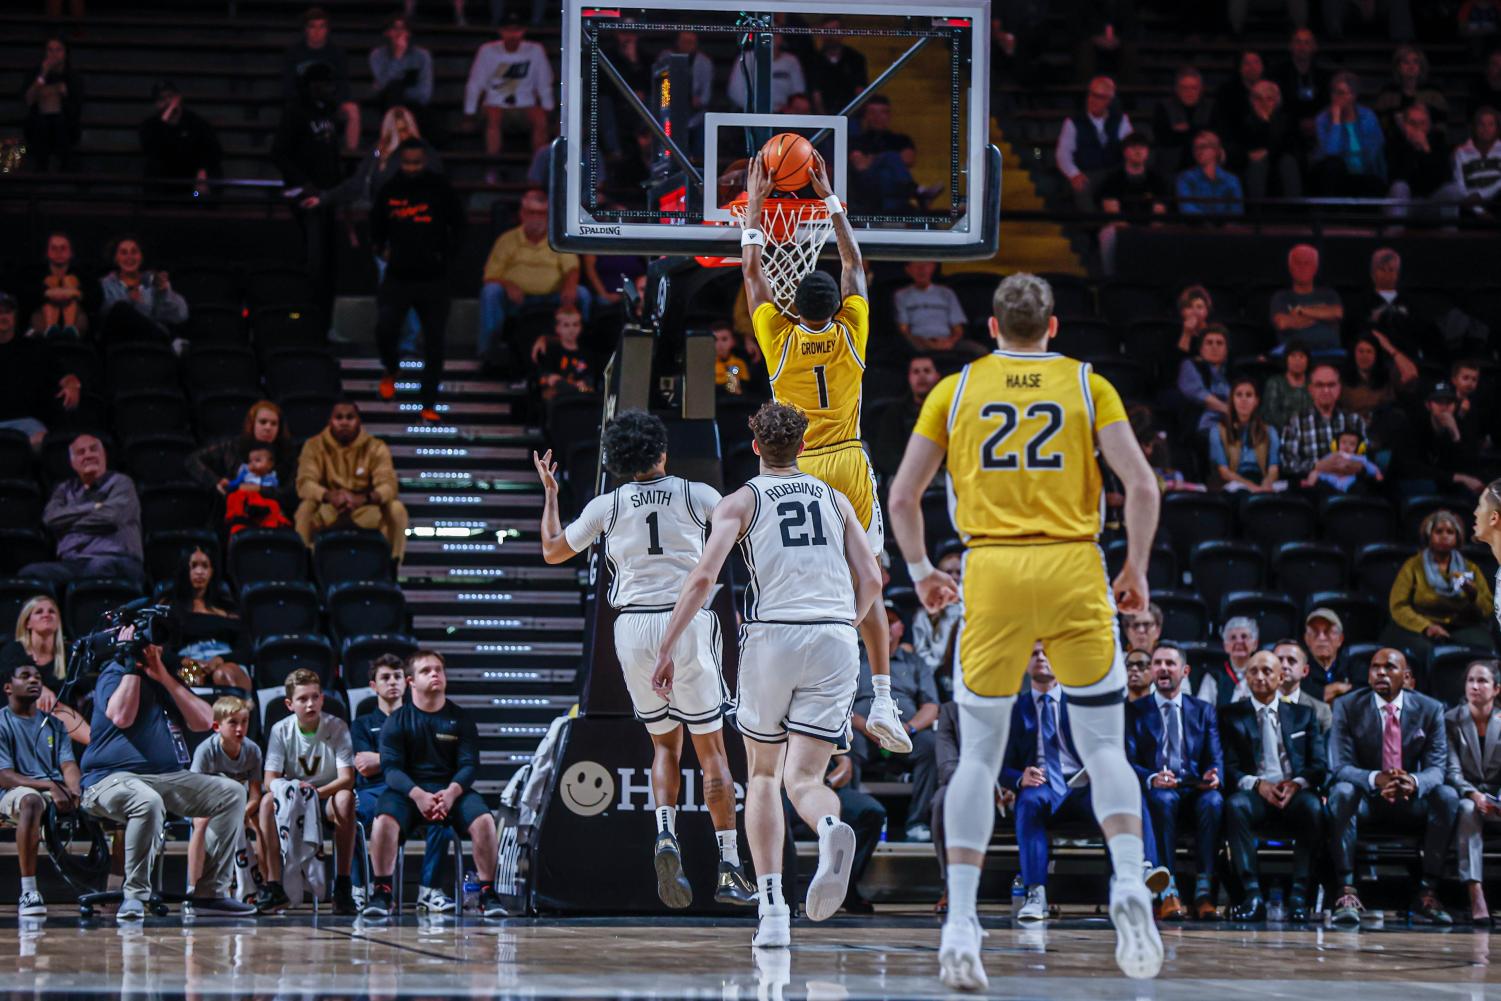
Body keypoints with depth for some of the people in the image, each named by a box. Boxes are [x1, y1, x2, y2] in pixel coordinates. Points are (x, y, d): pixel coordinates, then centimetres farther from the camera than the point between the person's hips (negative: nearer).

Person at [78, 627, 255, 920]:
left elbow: (203, 721, 7)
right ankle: (134, 897, -28)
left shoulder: (166, 678, 20)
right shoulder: (114, 674, 0)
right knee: (148, 802, -39)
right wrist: (132, 665, -14)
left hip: (170, 778, 7)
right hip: (113, 778, -7)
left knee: (232, 792, -5)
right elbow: (121, 717, -21)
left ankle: (212, 893, -4)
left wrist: (166, 679, -1)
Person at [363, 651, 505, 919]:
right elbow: (391, 766, -6)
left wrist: (452, 792, -22)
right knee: (384, 819, -33)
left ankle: (488, 894, -18)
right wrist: (417, 795, -24)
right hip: (407, 789, -1)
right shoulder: (397, 721, 4)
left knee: (483, 820, -28)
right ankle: (381, 894, -24)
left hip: (451, 788, 1)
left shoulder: (460, 719, 8)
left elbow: (469, 764, 0)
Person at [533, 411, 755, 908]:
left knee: (664, 743, 17)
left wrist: (550, 493, 33)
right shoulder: (696, 495, 1)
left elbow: (552, 551, 18)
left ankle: (665, 835, -9)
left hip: (633, 626, 2)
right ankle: (730, 870, 2)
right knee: (711, 748, 6)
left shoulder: (608, 506, 6)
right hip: (688, 623, -2)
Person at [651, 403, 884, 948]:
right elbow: (870, 581, 12)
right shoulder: (835, 500, 17)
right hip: (835, 642, 1)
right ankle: (832, 829, -39)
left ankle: (772, 907, 4)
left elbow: (703, 577, -5)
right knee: (803, 780, 0)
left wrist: (667, 649, -4)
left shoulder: (740, 502, 8)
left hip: (771, 637, -1)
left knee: (763, 775, 16)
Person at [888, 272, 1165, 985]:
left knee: (978, 754, 6)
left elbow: (902, 496, 9)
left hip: (991, 571, 1)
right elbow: (1142, 486, -1)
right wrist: (1136, 570, 11)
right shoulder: (1086, 385, 8)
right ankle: (1130, 887, -16)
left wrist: (919, 570, 23)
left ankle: (960, 929, -2)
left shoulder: (956, 389, 11)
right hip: (1073, 570, 0)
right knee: (1104, 747, 7)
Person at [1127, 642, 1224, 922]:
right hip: (1155, 792, -2)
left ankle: (1203, 891, -36)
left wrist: (1214, 776, -17)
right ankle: (1168, 893, -41)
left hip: (1195, 790, 2)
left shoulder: (1203, 710, 19)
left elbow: (1215, 758, 8)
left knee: (1213, 801, -34)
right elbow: (1129, 760, 0)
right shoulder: (1135, 711, 12)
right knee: (1164, 799, -38)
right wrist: (1151, 779, -22)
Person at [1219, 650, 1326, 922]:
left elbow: (1319, 765, 10)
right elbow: (1229, 767, 4)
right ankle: (1253, 896, -38)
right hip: (1256, 796, -1)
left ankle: (1298, 896, -33)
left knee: (1313, 807, -35)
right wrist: (1256, 784, -16)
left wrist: (1297, 783, -12)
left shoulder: (1302, 715, 20)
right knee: (1235, 804, -36)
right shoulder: (1231, 715, 15)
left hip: (1295, 796, 1)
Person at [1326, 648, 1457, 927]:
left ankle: (1427, 895, -27)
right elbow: (1340, 766, -13)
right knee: (1342, 792, -35)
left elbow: (1436, 768, -8)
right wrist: (1376, 779, -36)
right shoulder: (1348, 707, -4)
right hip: (1366, 799, -2)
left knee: (1447, 796, -29)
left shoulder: (1429, 710, 0)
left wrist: (1414, 783, -34)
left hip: (1411, 800, 2)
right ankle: (1347, 894, -41)